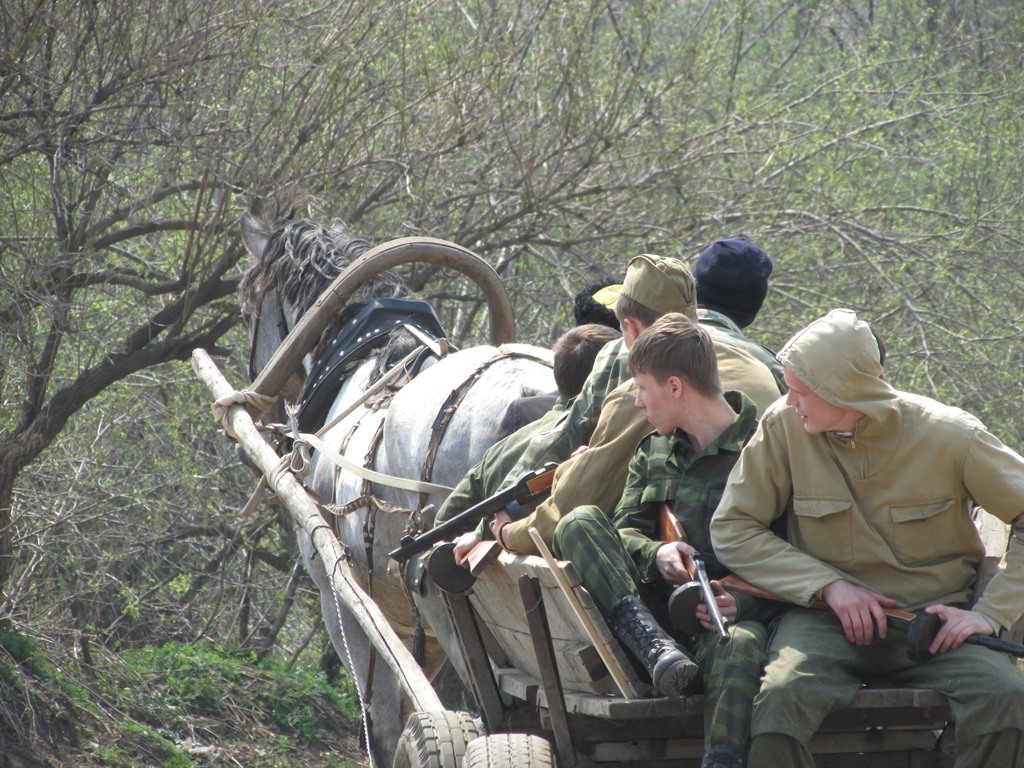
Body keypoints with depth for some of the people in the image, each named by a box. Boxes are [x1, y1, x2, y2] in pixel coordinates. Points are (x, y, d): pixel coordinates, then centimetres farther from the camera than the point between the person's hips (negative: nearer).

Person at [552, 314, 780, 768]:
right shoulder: (652, 453, 19)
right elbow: (625, 529, 11)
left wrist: (744, 602, -25)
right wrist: (655, 555, -13)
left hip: (733, 613, -5)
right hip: (653, 609, 5)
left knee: (741, 645, -41)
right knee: (580, 524, -16)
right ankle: (654, 647, -34)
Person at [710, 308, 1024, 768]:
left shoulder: (948, 436, -6)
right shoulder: (784, 426, -3)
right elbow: (732, 530, 0)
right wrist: (828, 584, -12)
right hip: (827, 618, 0)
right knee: (780, 696, -34)